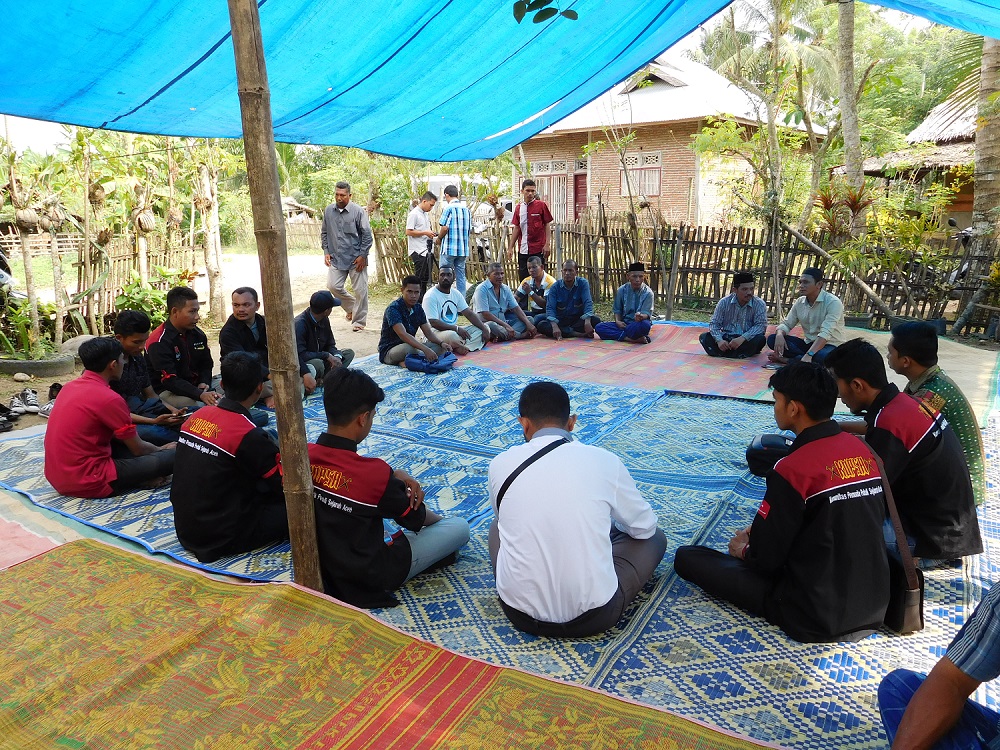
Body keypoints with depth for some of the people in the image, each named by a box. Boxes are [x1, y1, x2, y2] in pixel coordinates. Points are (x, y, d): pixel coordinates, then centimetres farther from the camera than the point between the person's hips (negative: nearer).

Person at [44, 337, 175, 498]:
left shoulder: (70, 386, 9)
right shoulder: (109, 398, -17)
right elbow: (138, 449, -5)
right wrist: (162, 449, 16)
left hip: (57, 476, 9)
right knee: (173, 456, -13)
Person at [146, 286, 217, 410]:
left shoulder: (198, 334, 7)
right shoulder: (158, 342, -16)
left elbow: (206, 364, 19)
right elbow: (170, 381, -22)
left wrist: (204, 383, -4)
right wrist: (200, 395, -34)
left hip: (195, 387, 7)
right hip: (166, 392, -7)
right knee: (201, 405, -33)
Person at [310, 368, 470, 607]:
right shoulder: (373, 473, -29)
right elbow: (417, 518, -9)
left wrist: (394, 475, -7)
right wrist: (439, 518, 14)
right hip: (369, 581, -6)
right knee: (461, 527, 3)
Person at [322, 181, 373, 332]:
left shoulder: (358, 211, -9)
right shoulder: (328, 211, 4)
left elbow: (367, 235, -7)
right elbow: (324, 233, 14)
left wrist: (362, 256, -10)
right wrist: (326, 251, 5)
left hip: (356, 259, -4)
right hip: (336, 258, 4)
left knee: (360, 290, 0)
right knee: (333, 286, 0)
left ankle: (359, 321, 14)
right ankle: (352, 306, 26)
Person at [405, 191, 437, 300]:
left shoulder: (425, 214, 18)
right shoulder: (414, 214, -10)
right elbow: (409, 232, -16)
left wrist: (431, 233, 10)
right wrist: (425, 233, -17)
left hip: (427, 250, 9)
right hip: (418, 251, -9)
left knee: (426, 279, 10)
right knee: (419, 278, -7)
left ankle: (423, 300, 17)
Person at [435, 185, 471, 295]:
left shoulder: (449, 208, -9)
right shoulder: (466, 209, 11)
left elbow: (445, 227, -14)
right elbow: (469, 229, 14)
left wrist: (439, 239, 2)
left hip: (449, 248, -6)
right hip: (463, 249, 6)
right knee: (461, 275, 9)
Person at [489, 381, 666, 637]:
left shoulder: (500, 464, -5)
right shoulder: (604, 461, -8)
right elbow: (645, 527, 7)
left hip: (521, 615, 2)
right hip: (594, 618, -1)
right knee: (654, 537, 21)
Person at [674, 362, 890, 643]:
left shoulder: (794, 468, -24)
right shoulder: (864, 450, -1)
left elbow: (766, 559, -16)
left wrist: (742, 550, 7)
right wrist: (757, 536, 15)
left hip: (817, 619, -7)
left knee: (687, 557, -2)